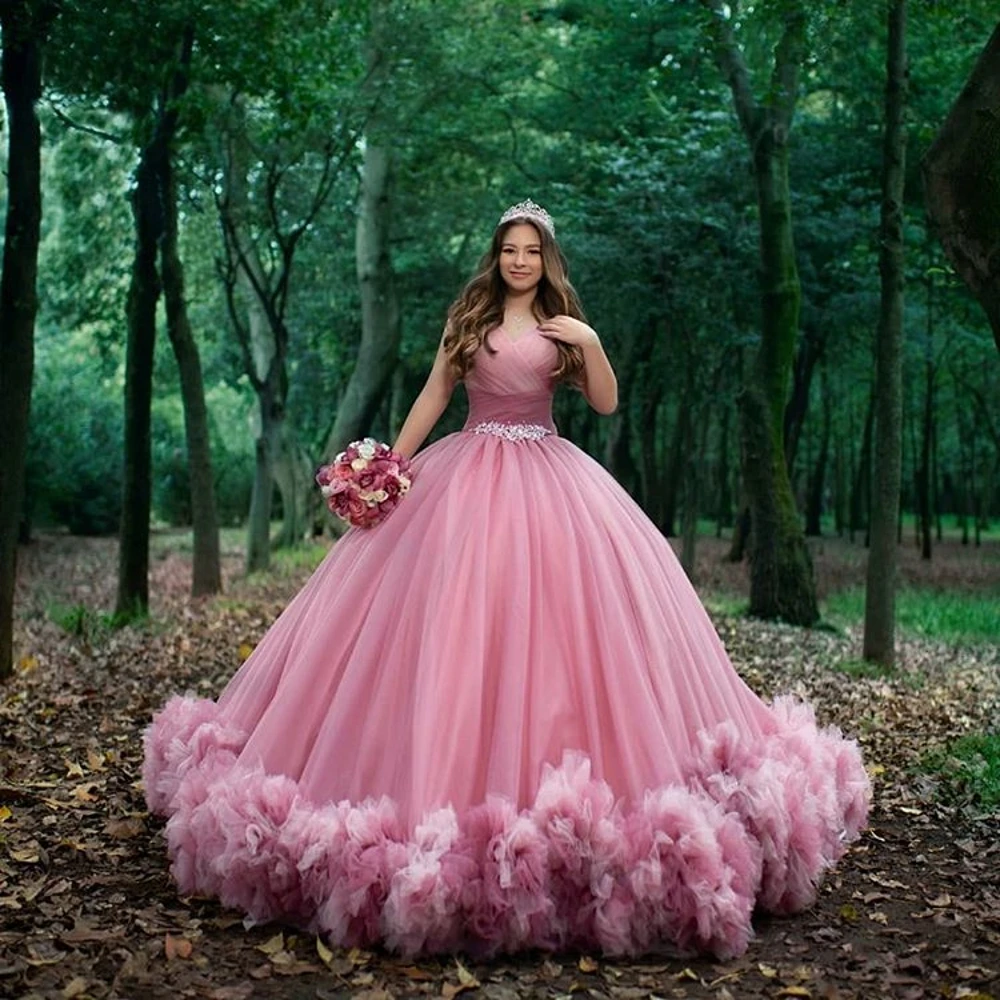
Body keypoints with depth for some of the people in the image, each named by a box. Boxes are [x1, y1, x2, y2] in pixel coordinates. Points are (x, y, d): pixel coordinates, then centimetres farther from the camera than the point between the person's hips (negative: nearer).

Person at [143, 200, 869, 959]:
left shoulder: (563, 325, 10)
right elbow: (433, 396, 9)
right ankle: (448, 788, 4)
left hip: (549, 480, 0)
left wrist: (591, 343, -10)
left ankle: (558, 791, 4)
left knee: (555, 618, -6)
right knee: (450, 626, -5)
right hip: (466, 473, 0)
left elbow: (607, 403, 5)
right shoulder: (467, 319, 10)